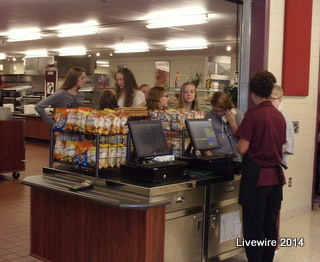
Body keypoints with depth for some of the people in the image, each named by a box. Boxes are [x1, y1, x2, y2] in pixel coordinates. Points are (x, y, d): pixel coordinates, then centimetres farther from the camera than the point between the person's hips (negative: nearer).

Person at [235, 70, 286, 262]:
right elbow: (282, 147, 13)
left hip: (256, 175, -6)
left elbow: (242, 149, -14)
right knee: (270, 224, 14)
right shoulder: (280, 116, 5)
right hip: (275, 175, 6)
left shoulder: (253, 115, -13)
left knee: (254, 226, 3)